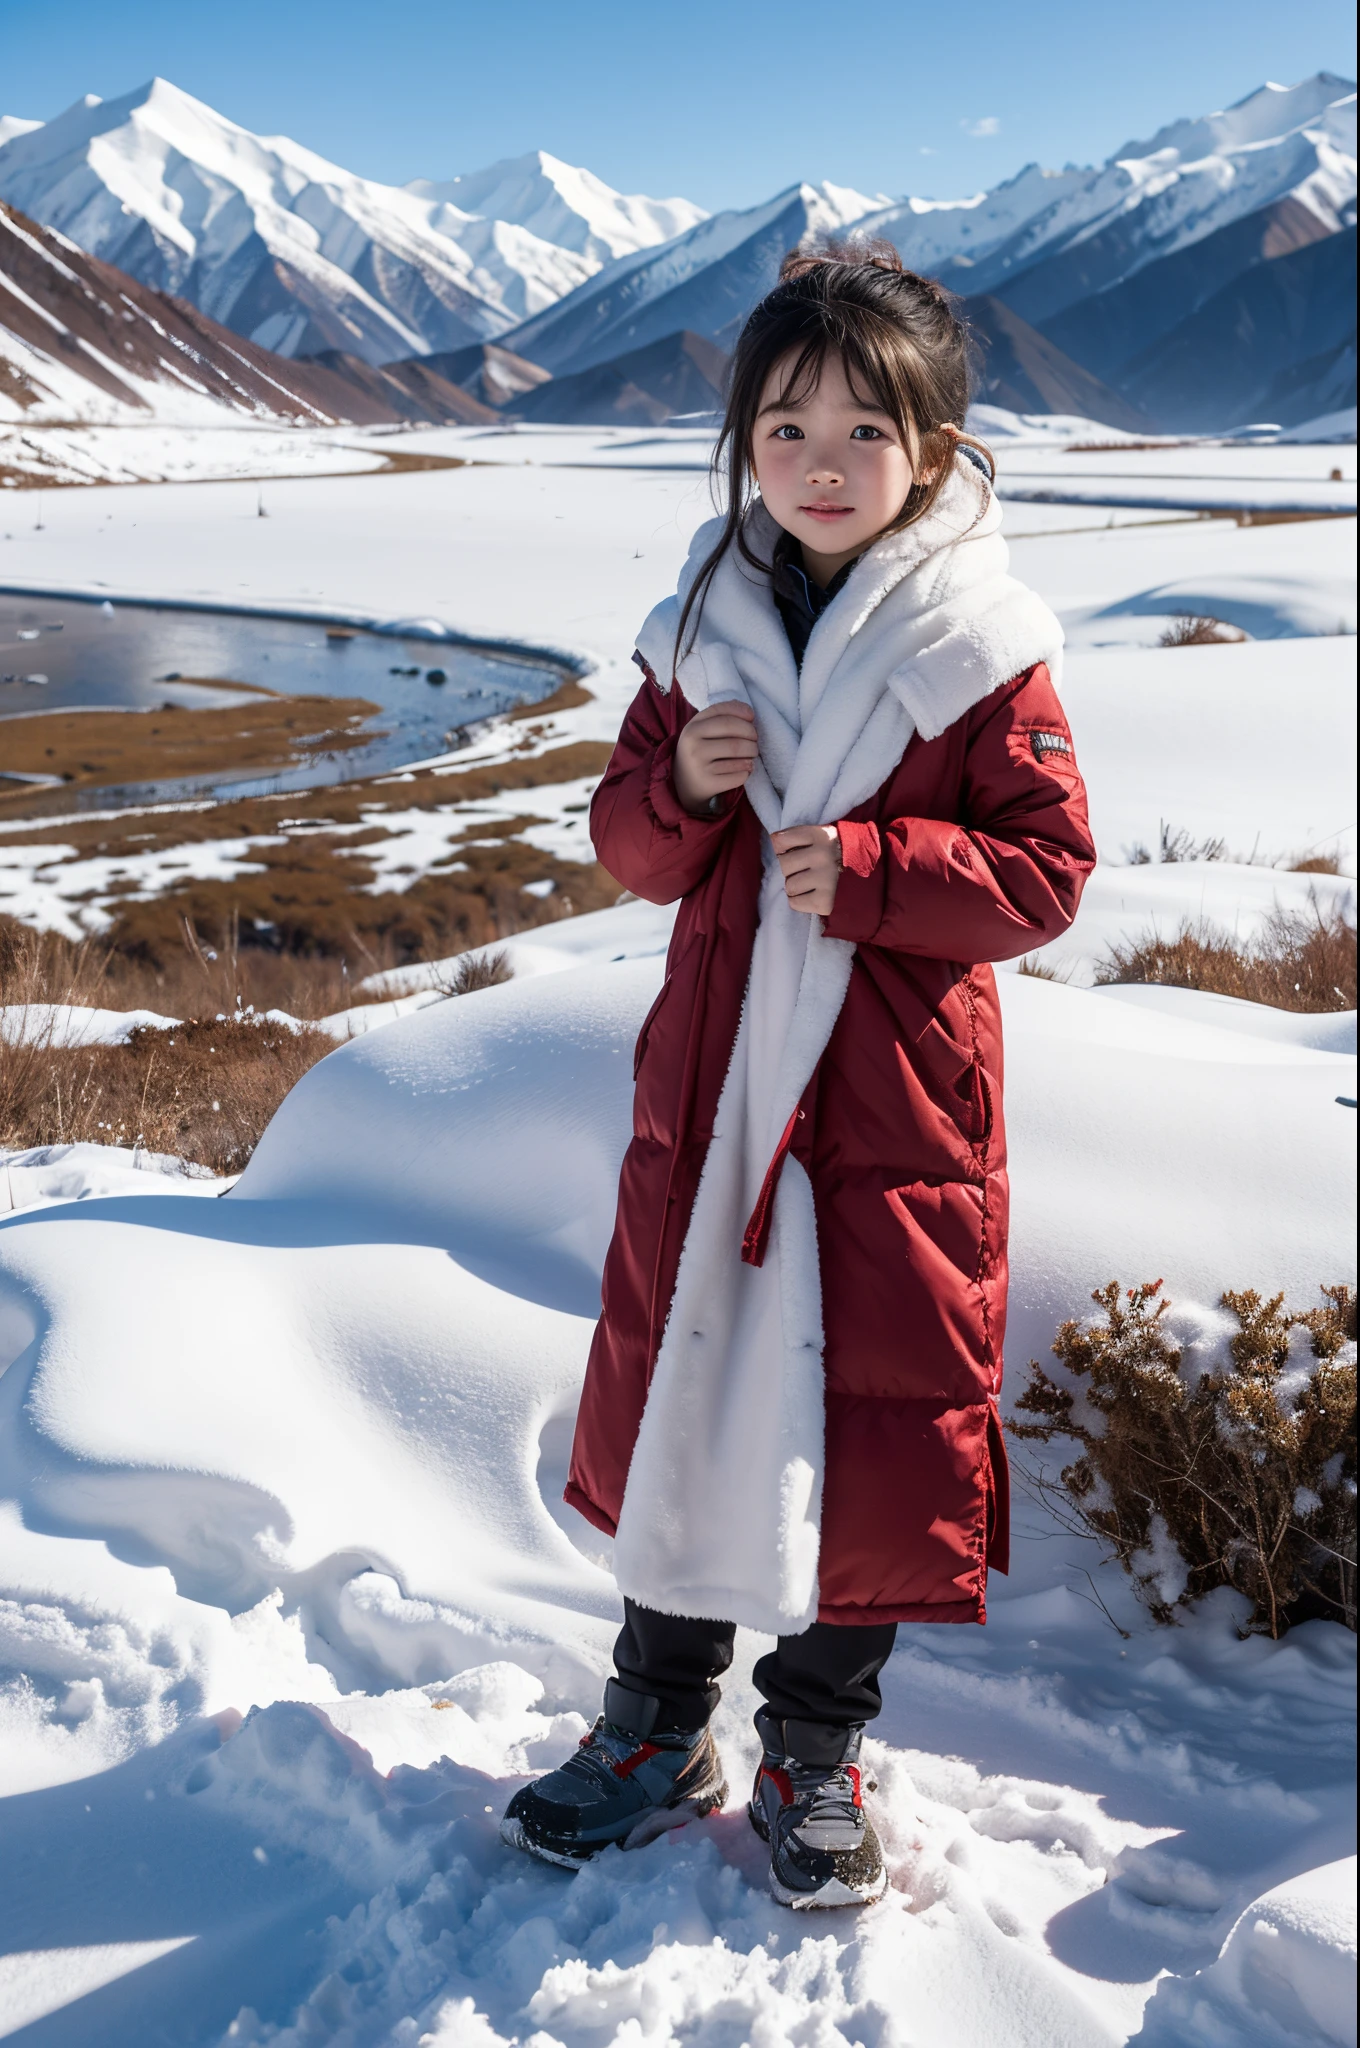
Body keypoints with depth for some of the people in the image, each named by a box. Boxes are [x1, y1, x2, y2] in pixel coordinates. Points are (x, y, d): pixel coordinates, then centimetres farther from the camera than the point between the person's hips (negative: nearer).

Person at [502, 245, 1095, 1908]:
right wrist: (684, 787, -12)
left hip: (898, 1100, -3)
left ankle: (813, 1756, 28)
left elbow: (1047, 871, -8)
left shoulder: (979, 650, -7)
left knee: (879, 1425, 6)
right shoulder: (704, 630, 4)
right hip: (709, 1082, 4)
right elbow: (630, 842, 9)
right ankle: (657, 1729, 32)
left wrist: (866, 866, -20)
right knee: (674, 1395, 12)